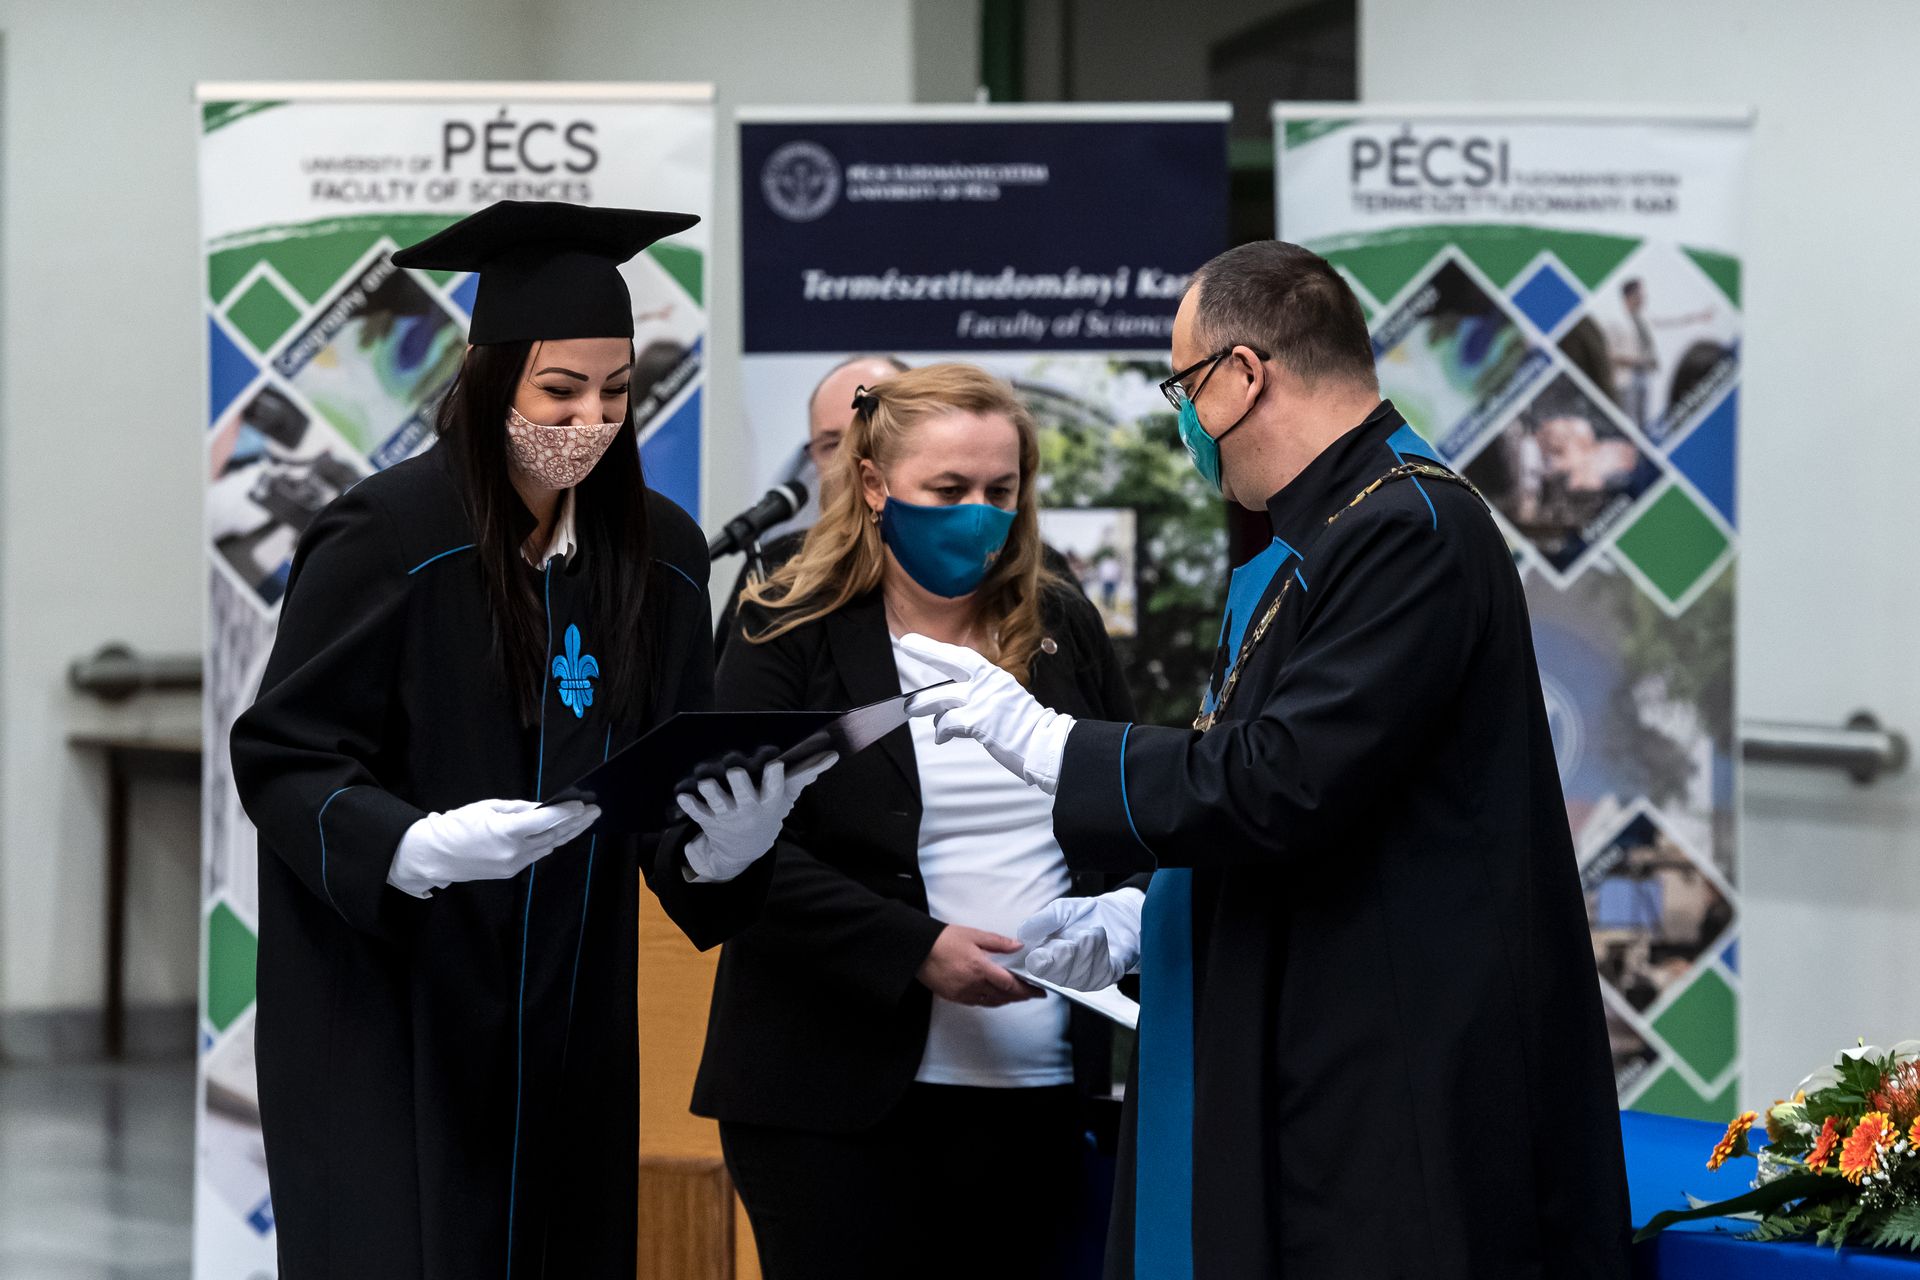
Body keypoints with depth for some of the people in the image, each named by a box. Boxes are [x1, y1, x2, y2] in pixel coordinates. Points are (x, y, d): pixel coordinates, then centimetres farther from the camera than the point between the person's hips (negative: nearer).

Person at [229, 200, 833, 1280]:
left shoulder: (658, 554, 4)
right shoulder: (389, 537, -12)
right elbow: (282, 757, -11)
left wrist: (722, 841, -17)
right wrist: (416, 848, -28)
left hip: (565, 1020, 5)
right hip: (386, 1015, -5)